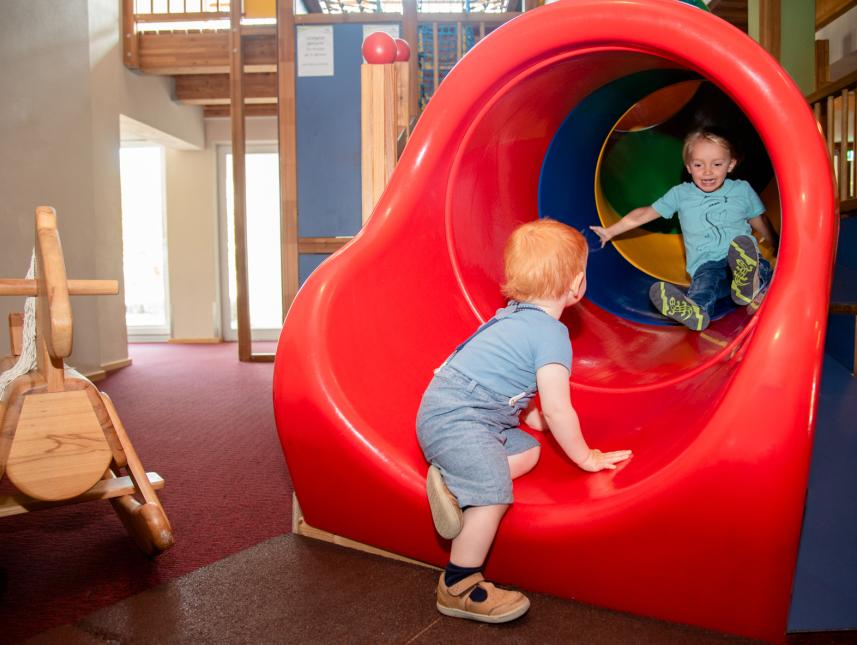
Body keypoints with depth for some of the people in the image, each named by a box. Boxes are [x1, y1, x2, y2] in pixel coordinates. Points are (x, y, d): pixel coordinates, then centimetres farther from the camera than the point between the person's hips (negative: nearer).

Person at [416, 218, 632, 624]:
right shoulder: (552, 334, -13)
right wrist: (586, 458, 3)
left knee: (527, 451, 14)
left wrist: (530, 415, 39)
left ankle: (452, 480, -1)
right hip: (454, 419, -10)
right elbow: (558, 411, -11)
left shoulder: (514, 317, 15)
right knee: (493, 490, -19)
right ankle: (458, 588, -9)